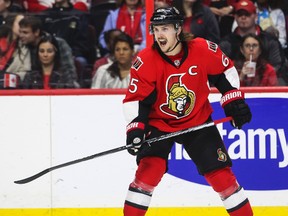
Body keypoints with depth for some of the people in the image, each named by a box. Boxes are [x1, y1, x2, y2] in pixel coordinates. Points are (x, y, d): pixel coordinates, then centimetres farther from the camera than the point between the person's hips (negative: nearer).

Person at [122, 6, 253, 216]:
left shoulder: (204, 50, -18)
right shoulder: (145, 62, -21)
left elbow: (225, 70, 2)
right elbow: (135, 98, -14)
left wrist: (234, 100, -1)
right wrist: (135, 127, -26)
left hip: (197, 122, 1)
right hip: (159, 123, -1)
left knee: (220, 173, 0)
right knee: (149, 169, -20)